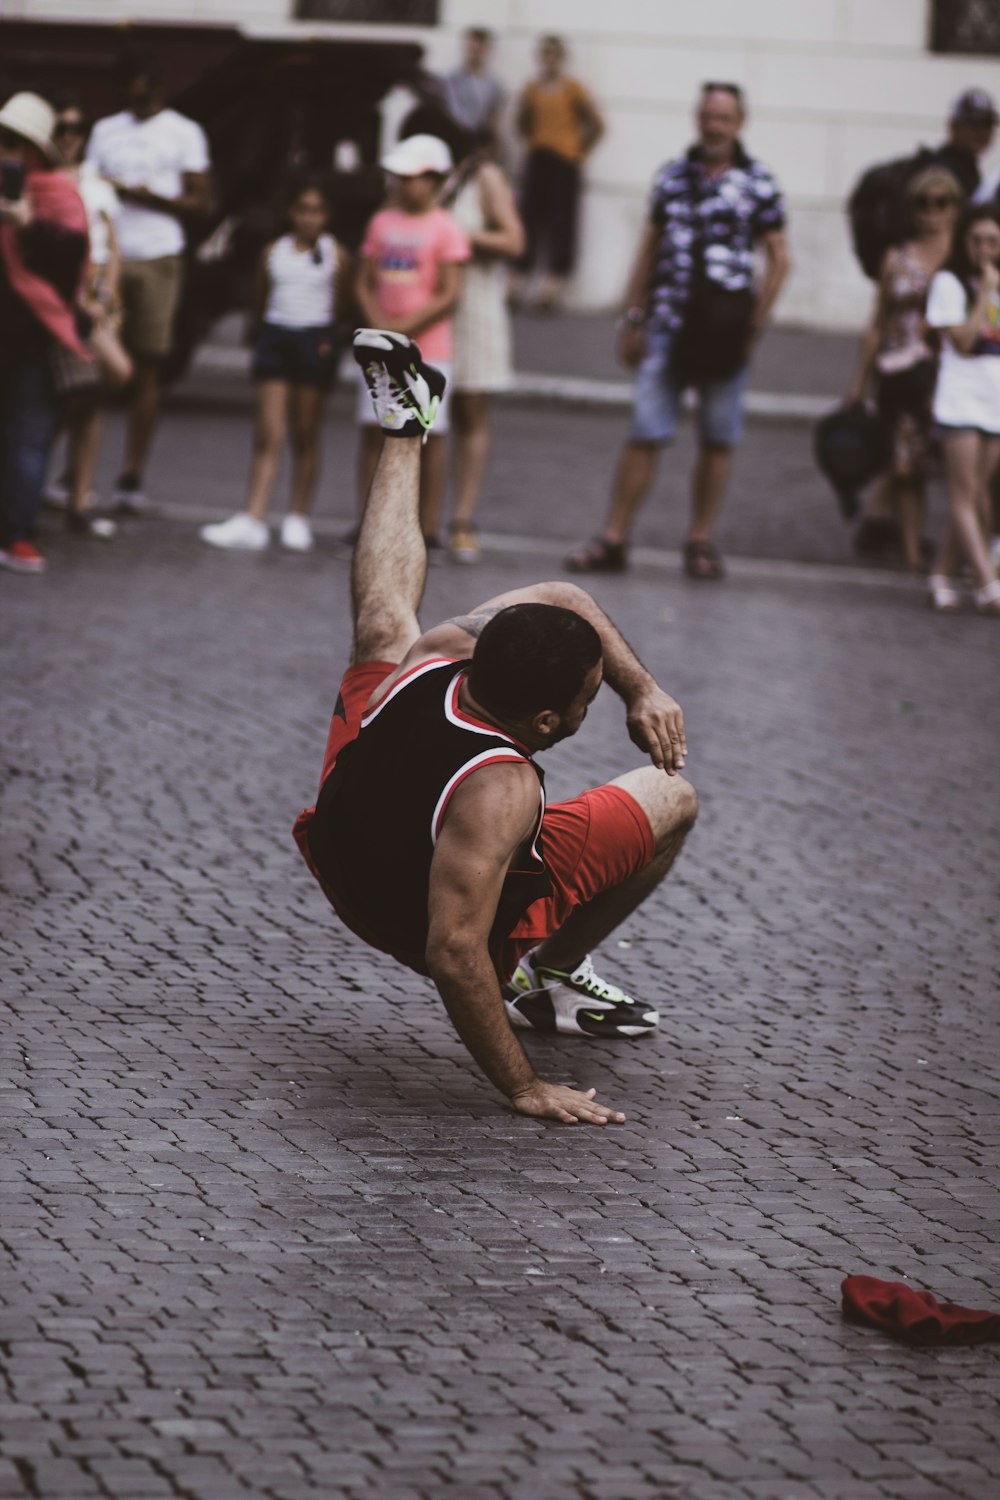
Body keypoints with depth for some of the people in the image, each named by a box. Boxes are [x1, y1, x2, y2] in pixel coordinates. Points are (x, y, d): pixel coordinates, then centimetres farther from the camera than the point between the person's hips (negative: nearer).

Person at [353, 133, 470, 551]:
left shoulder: (445, 229, -5)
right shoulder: (382, 222, 10)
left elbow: (449, 296, -11)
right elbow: (364, 283, 9)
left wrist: (406, 328, -15)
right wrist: (378, 324, -8)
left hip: (427, 347, -5)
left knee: (430, 435, 0)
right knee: (372, 430, 2)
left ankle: (429, 529, 4)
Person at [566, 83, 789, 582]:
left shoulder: (756, 182, 0)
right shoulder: (674, 176, 9)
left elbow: (778, 259, 1)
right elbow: (649, 248, 14)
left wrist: (755, 324, -6)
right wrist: (634, 318, 11)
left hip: (724, 331, -2)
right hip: (669, 326, 2)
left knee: (718, 441, 6)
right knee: (644, 433, -1)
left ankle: (701, 541, 16)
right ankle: (613, 539, 1)